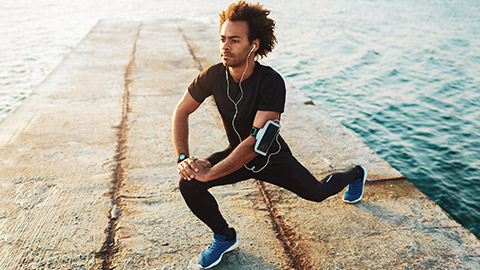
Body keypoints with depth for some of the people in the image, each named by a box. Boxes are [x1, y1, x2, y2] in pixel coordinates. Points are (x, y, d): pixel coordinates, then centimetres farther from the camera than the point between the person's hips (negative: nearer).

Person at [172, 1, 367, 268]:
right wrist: (183, 157, -19)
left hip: (272, 158, -3)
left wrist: (210, 173, -39)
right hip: (236, 154, 3)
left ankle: (355, 174, 55)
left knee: (317, 192, 18)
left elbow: (257, 141, -39)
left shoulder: (271, 82, -34)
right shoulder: (214, 75, -20)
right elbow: (182, 112, -7)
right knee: (189, 183, -20)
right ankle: (225, 237, 7)